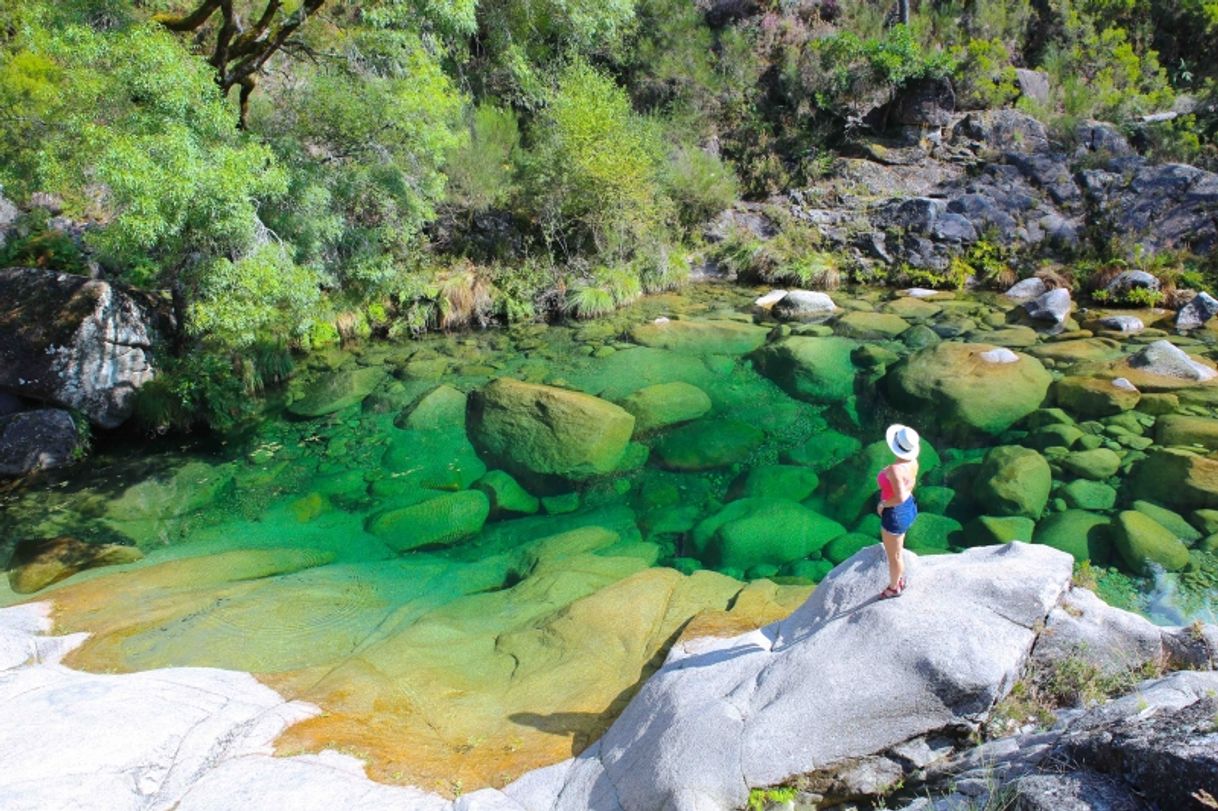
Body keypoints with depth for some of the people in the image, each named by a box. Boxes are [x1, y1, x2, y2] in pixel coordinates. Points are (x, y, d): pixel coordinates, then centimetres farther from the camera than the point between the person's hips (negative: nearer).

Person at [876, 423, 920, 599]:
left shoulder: (895, 469, -37)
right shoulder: (912, 461, -11)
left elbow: (900, 498, -37)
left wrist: (883, 504, -19)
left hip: (895, 515, -8)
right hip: (908, 507, 8)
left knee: (893, 555, 18)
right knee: (897, 550, 32)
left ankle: (894, 588, 41)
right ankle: (900, 580, 54)